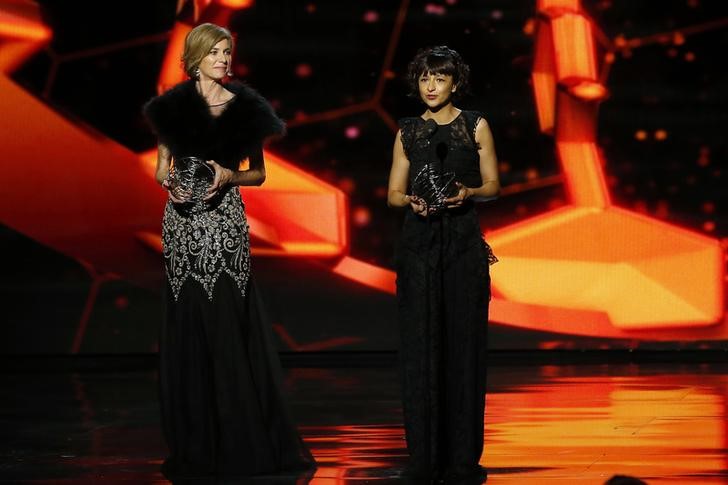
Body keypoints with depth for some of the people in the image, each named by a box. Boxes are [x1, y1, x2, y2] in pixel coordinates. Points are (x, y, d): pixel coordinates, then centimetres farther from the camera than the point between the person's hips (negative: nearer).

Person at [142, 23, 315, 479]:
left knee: (232, 324, -5)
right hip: (184, 221, 1)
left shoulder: (246, 108, 5)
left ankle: (244, 438, 1)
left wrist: (228, 176, -10)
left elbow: (259, 173, 9)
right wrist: (171, 181, -12)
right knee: (189, 325, 1)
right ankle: (194, 443, 8)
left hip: (227, 219, -1)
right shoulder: (172, 107, 6)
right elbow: (161, 168, 10)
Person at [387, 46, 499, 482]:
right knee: (421, 344, -1)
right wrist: (412, 200, -11)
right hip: (419, 243, 1)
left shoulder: (476, 126, 6)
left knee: (464, 343, -3)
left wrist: (468, 193, -14)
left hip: (464, 243, -1)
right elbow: (394, 194, 10)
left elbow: (492, 185, 6)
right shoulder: (408, 132, 10)